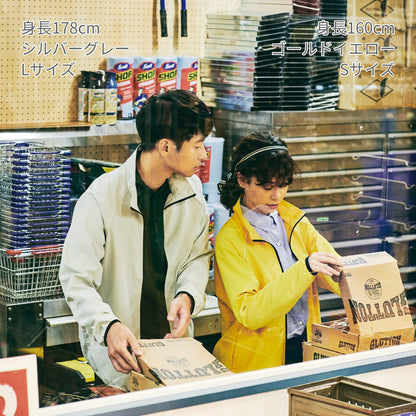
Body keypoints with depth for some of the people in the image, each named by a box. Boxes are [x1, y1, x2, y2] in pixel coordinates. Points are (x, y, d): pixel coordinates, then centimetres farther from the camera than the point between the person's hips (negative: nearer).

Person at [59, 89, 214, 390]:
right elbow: (77, 279, -18)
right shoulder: (102, 197, -19)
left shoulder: (192, 189, 0)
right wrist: (108, 327, -35)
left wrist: (188, 295, -11)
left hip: (174, 340, 5)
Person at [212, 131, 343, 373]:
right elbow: (249, 313, -16)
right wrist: (304, 269, -25)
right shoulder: (230, 239, -7)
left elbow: (336, 272, 5)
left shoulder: (295, 221, 11)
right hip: (256, 361, -5)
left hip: (305, 349, 5)